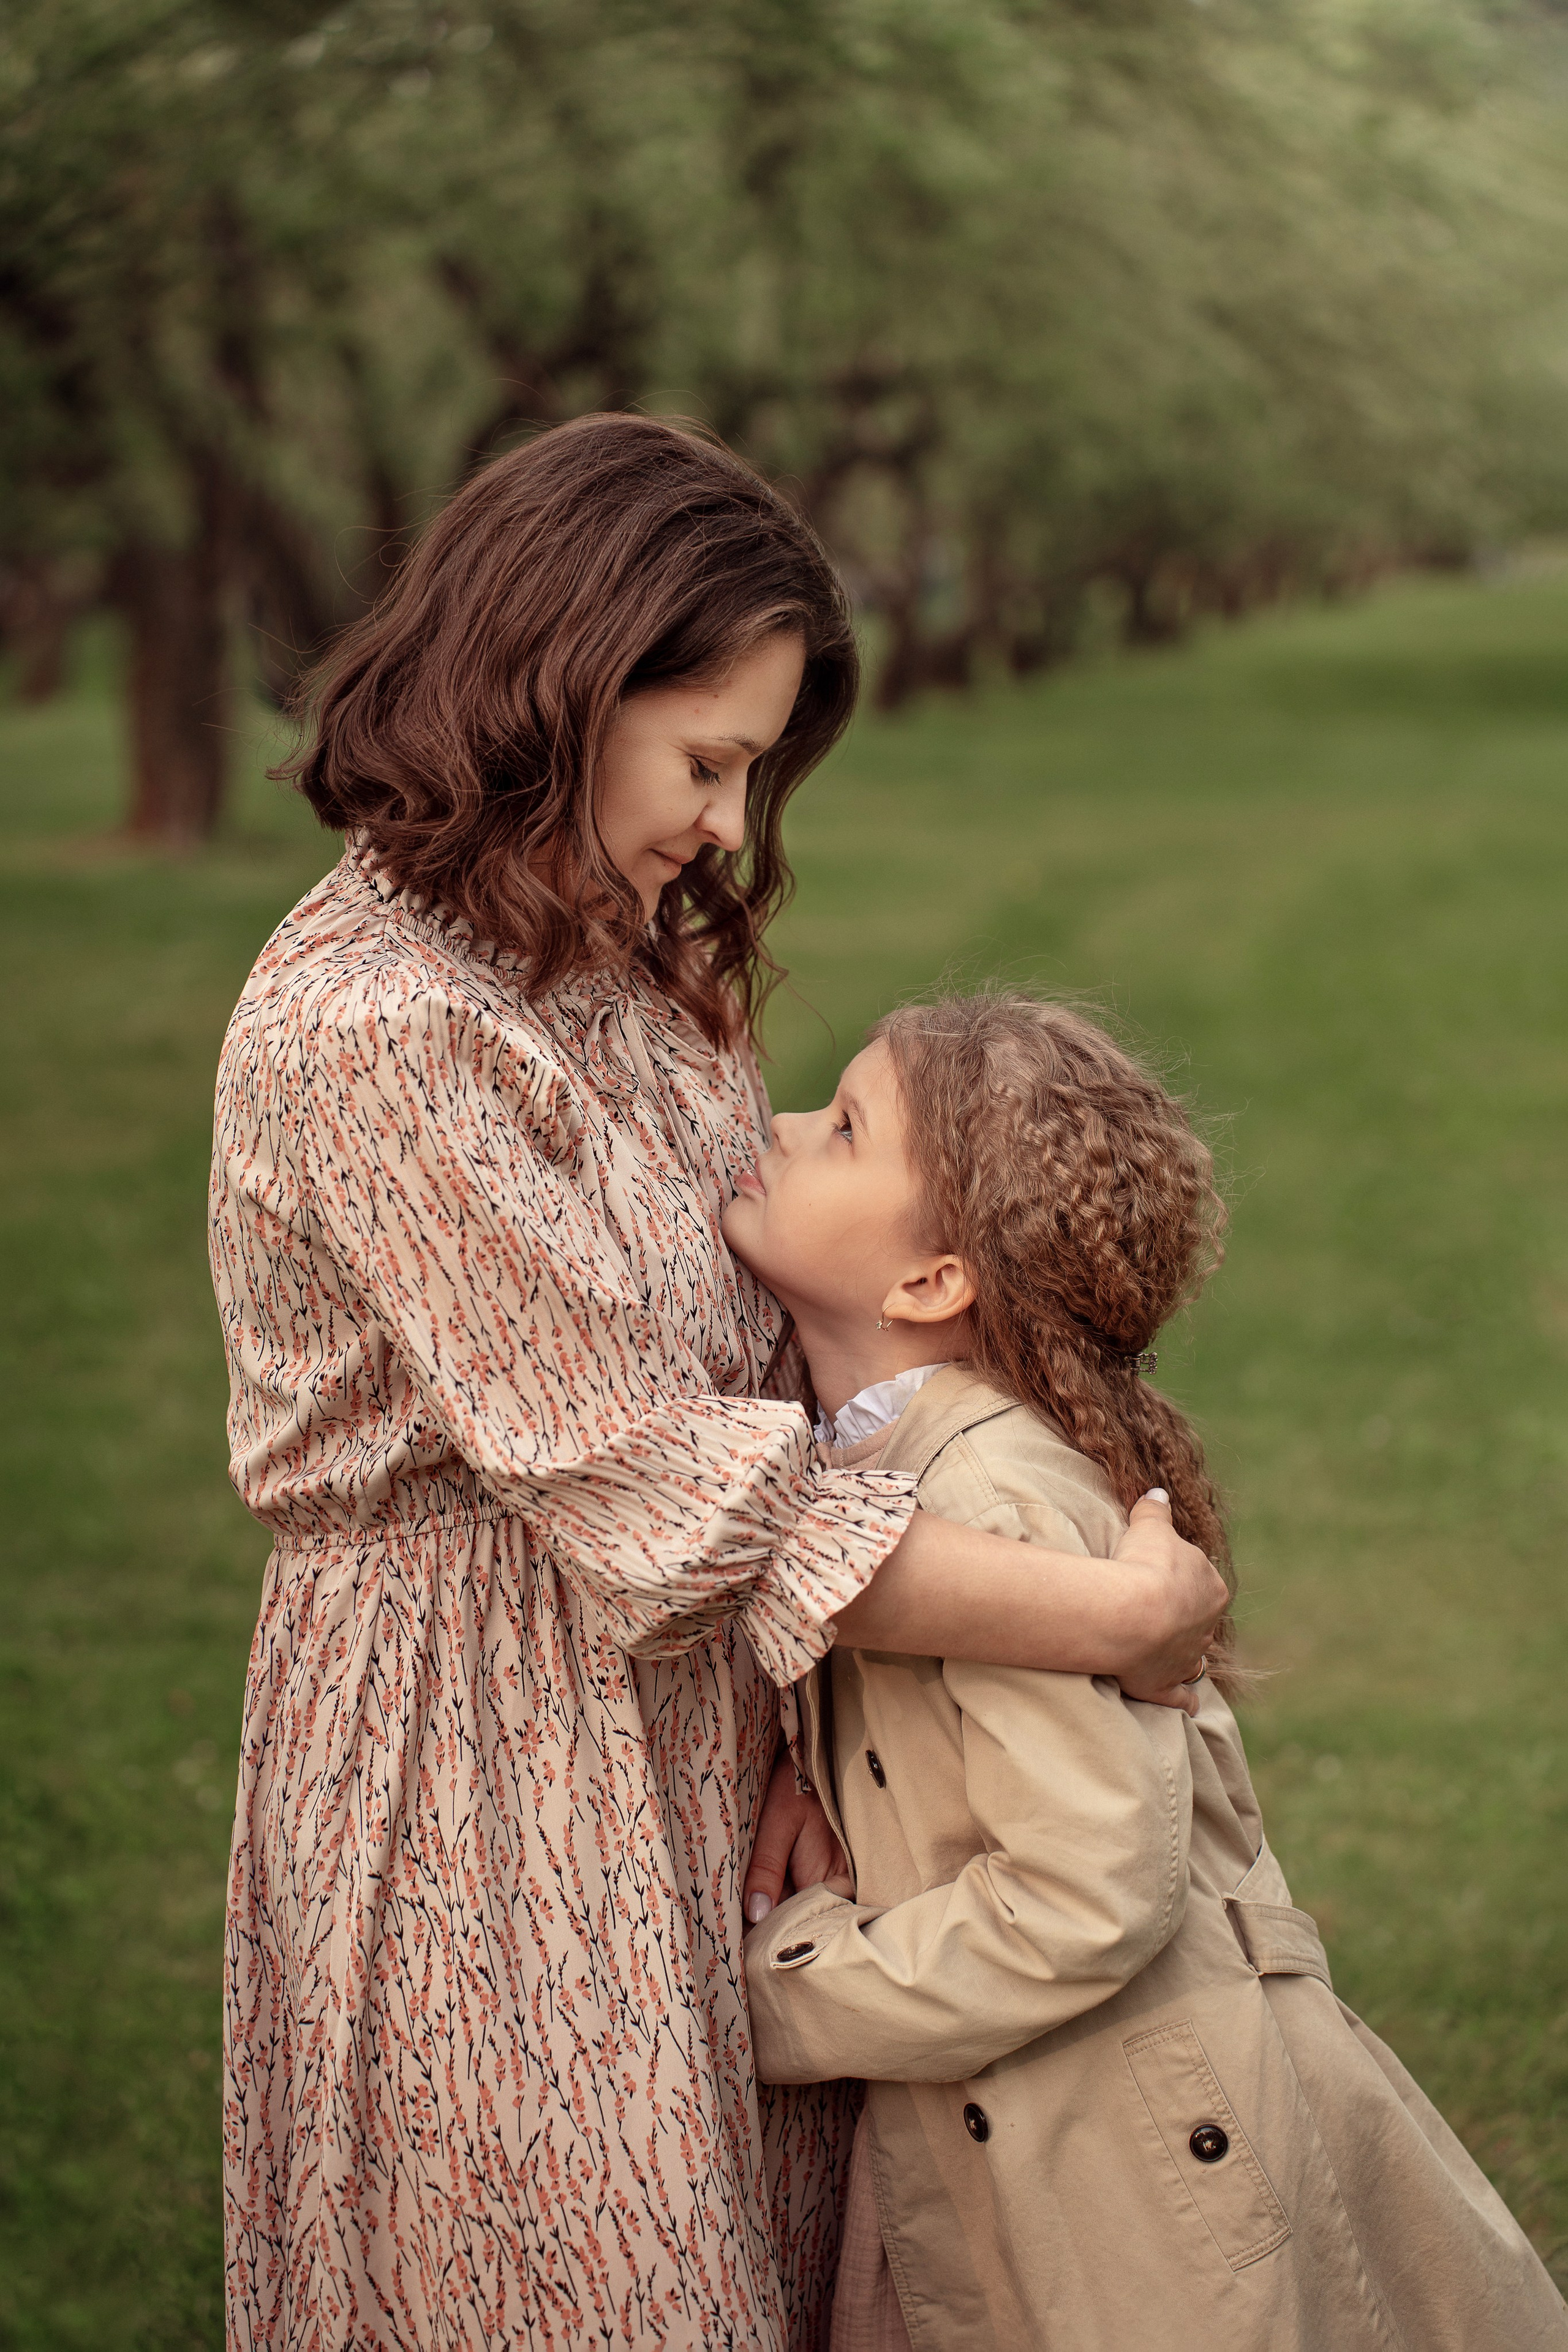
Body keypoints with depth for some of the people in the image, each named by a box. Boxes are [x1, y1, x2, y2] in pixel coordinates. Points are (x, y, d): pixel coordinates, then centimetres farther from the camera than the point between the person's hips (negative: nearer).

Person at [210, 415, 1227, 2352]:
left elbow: (751, 1368, 6)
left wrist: (794, 1715, -8)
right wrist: (1114, 1619, -20)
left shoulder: (633, 965, 7)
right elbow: (653, 1482, -24)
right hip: (482, 1771, -8)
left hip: (692, 1742, 8)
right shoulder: (371, 1031, -23)